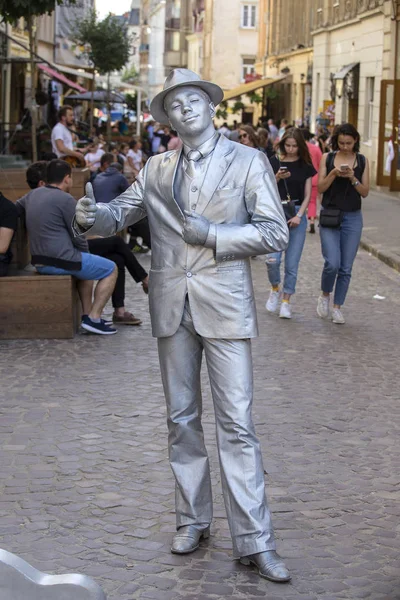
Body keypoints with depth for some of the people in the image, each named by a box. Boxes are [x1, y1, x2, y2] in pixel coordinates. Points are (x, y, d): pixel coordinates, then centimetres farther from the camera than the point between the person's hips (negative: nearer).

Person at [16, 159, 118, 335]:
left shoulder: (33, 194, 8)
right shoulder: (66, 200, -13)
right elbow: (79, 237, -9)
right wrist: (84, 255, 10)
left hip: (39, 262, 9)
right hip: (61, 261, -9)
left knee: (86, 265, 33)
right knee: (111, 269, 6)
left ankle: (87, 314, 28)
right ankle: (93, 318, 1)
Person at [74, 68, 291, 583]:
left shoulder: (248, 161, 0)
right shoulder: (156, 170, 10)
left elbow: (274, 233, -5)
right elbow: (119, 214, 10)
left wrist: (212, 235, -13)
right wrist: (91, 216, -13)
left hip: (224, 306, -4)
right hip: (172, 307, 4)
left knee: (237, 425, -5)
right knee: (181, 420, 12)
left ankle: (253, 541, 0)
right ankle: (192, 520, 27)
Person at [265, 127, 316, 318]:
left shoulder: (305, 166, 5)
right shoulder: (274, 162, 2)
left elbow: (307, 195, 5)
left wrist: (299, 215, -8)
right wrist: (277, 177, -16)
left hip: (297, 214, 1)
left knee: (292, 263, 0)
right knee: (272, 259, -14)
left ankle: (286, 301, 12)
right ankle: (275, 289, 15)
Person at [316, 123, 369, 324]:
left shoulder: (362, 161, 4)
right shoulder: (327, 158, 2)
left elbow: (365, 192, 2)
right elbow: (320, 188, -1)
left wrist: (352, 178, -14)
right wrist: (333, 174, -16)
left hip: (352, 217, 1)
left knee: (346, 267, 2)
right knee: (332, 263, -14)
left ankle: (337, 307, 14)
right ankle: (325, 295, 13)